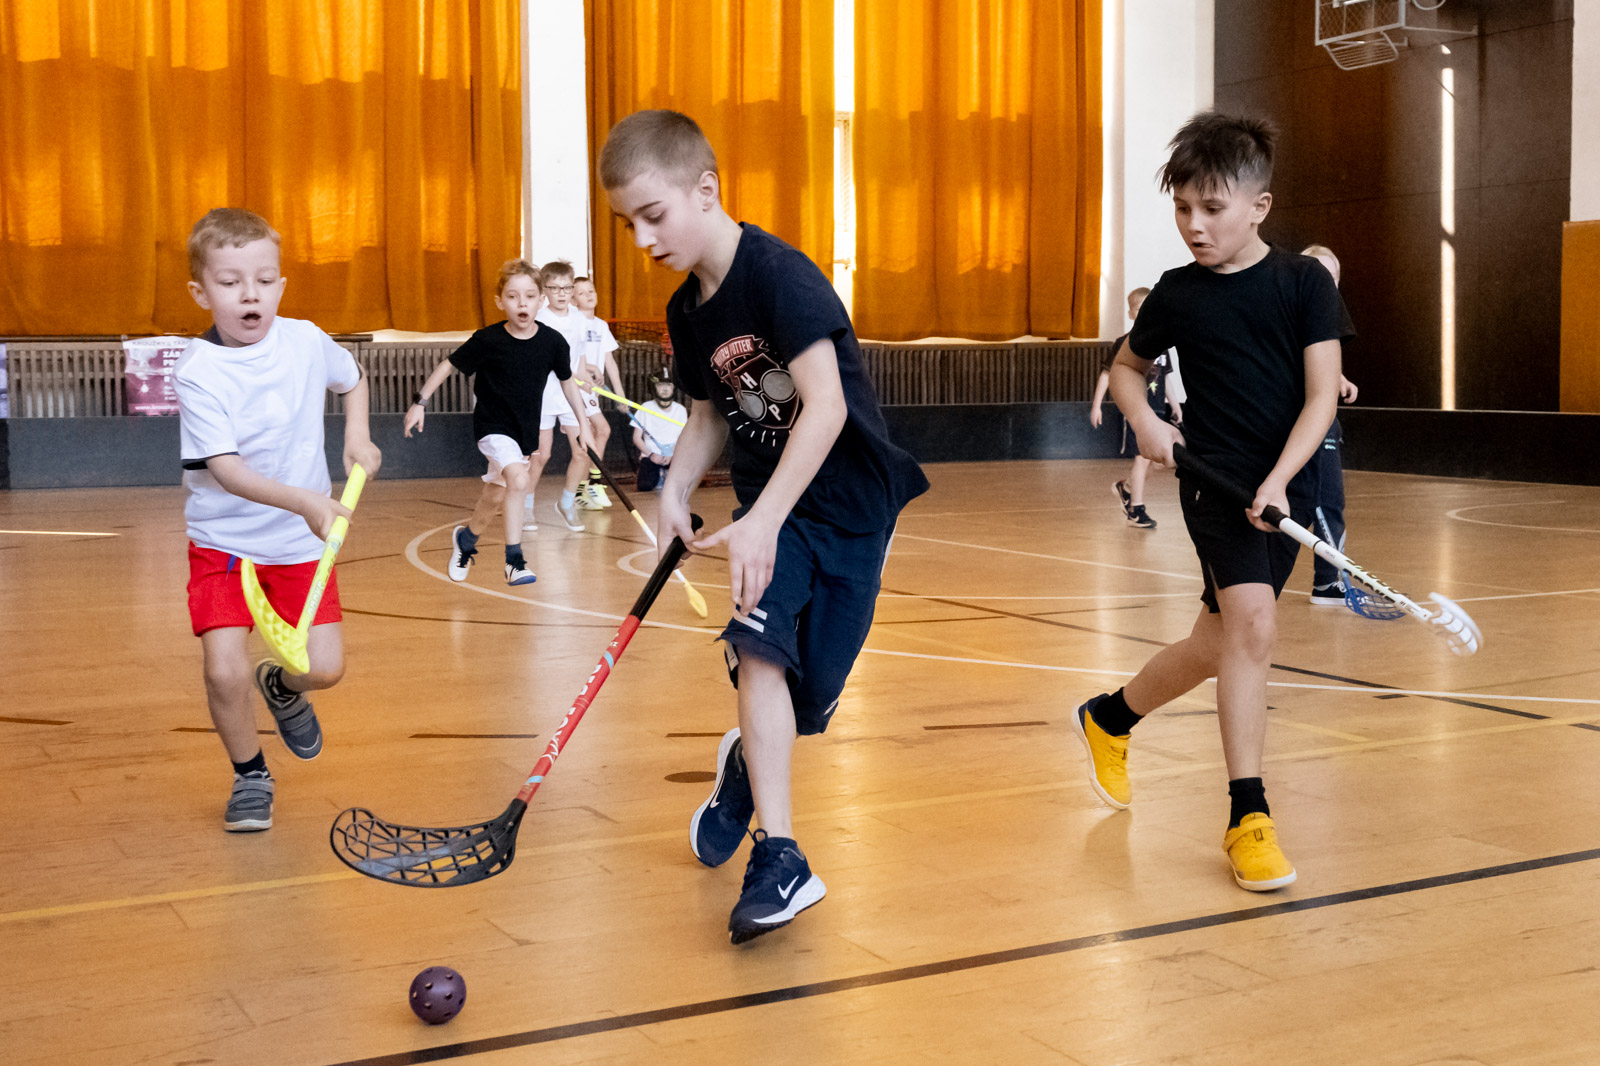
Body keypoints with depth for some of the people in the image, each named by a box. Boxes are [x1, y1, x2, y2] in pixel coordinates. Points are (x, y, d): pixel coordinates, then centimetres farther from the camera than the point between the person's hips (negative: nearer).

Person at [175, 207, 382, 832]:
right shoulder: (198, 374, -18)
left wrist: (356, 438, 2)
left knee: (325, 668, -4)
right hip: (223, 541, -3)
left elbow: (353, 379, 18)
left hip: (302, 541, 3)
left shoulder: (306, 342, -5)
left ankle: (281, 687, 34)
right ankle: (251, 776, 14)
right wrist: (305, 502, -41)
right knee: (225, 672, -14)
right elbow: (225, 469, -27)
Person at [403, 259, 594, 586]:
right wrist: (419, 402, -6)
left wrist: (583, 423, 10)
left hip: (526, 429, 4)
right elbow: (449, 364, -6)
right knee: (518, 479, -28)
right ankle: (514, 561, -21)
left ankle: (466, 537, 47)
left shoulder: (552, 342, -11)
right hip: (493, 426, -4)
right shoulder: (487, 341, -19)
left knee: (495, 497, 17)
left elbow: (567, 381, 6)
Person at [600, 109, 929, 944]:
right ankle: (779, 856, -16)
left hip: (849, 498, -5)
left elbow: (826, 406, -29)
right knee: (758, 649, -20)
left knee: (807, 695, 2)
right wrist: (675, 491, -5)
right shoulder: (687, 313, 2)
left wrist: (764, 519, -35)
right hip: (769, 505, 5)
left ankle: (746, 762, 37)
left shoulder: (779, 276, -21)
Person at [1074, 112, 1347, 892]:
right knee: (1252, 622, -21)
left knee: (1214, 646, 11)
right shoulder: (1177, 293, 0)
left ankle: (1110, 718, 37)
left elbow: (1321, 396, -6)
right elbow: (1126, 366, 17)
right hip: (1213, 481, -2)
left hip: (1284, 490, 2)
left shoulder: (1304, 284, -2)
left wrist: (1279, 480, -19)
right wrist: (1144, 421, -3)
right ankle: (1248, 817, -13)